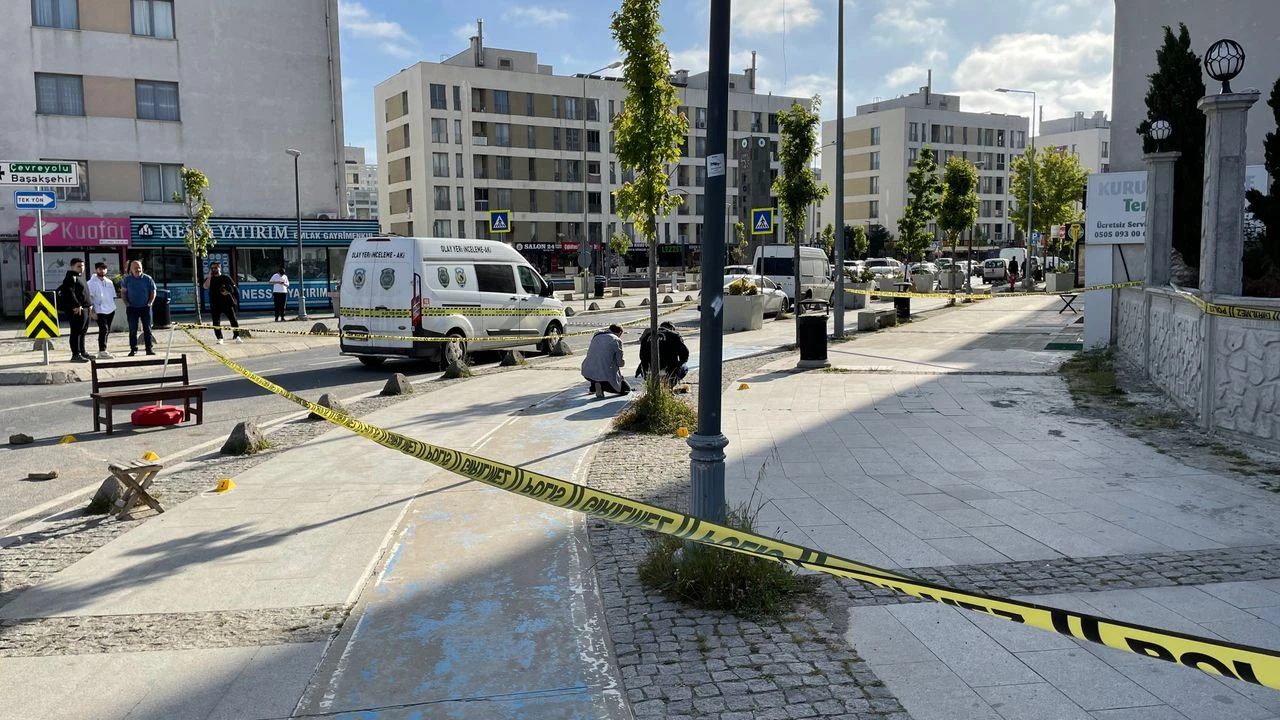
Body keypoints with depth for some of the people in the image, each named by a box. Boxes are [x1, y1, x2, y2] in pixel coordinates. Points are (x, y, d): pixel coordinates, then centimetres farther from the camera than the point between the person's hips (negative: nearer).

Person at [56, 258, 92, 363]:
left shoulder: (80, 278, 22)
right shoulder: (70, 277, -10)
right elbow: (70, 293, -20)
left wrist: (89, 304, 20)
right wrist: (76, 305, -26)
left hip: (85, 308, 11)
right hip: (77, 310, -11)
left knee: (83, 331, 15)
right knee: (76, 332, -9)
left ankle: (82, 352, 24)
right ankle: (76, 355, -9)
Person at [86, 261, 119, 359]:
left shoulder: (109, 282, 13)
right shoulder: (92, 282, -3)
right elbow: (89, 298, -6)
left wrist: (113, 306, 14)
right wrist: (93, 311, -12)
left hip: (111, 310, 6)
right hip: (100, 310, -6)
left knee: (107, 331, 8)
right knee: (104, 330, -14)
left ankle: (103, 350, 16)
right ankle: (102, 351, -14)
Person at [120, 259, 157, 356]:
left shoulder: (147, 279, -1)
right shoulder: (127, 279, 1)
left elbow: (153, 292, 6)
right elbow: (124, 292, 8)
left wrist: (150, 303, -4)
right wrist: (126, 304, -2)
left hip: (145, 307, 0)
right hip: (132, 308, 1)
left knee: (147, 329, 1)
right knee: (132, 330, 2)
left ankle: (149, 348, 5)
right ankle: (133, 349, 7)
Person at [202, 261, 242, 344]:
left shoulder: (226, 278, 7)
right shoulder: (209, 279, 9)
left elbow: (235, 288, 10)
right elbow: (206, 287, -12)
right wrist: (210, 276, -9)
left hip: (227, 302, -1)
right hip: (215, 304, 1)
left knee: (233, 320, -5)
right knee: (216, 322, -2)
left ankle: (237, 337, -1)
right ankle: (220, 339, 2)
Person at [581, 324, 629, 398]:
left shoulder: (596, 336, 15)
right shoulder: (617, 340, -3)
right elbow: (620, 363, -2)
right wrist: (623, 361, 23)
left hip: (587, 374, 6)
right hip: (605, 375, -6)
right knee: (626, 389, 11)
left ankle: (594, 386, 16)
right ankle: (602, 385, -10)